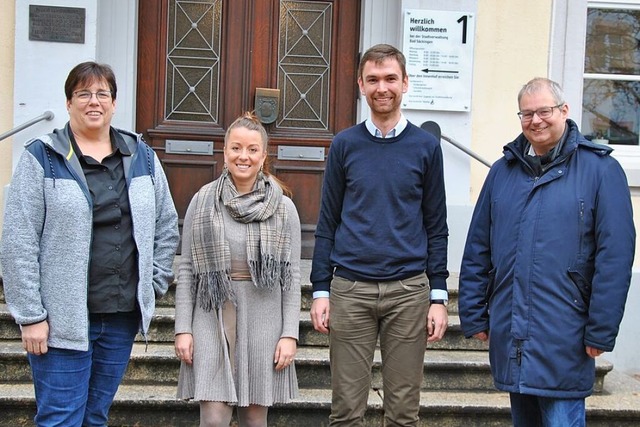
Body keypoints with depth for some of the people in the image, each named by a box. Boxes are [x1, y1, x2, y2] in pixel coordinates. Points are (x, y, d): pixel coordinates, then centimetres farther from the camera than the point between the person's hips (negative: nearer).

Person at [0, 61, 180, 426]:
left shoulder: (142, 157, 10)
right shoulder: (43, 158, -3)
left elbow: (167, 227, 16)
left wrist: (155, 286, 7)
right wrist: (30, 315, -11)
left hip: (123, 315, 4)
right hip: (63, 319, -4)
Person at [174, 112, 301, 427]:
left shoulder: (283, 208, 3)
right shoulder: (203, 202, 3)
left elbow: (292, 275, 3)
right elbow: (186, 270, 4)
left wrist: (290, 334, -4)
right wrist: (183, 329, -1)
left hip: (263, 321, 1)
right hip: (213, 318, 0)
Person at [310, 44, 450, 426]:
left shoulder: (426, 146, 4)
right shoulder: (345, 145, 5)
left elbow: (436, 227, 6)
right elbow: (327, 223, 8)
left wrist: (439, 296, 1)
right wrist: (321, 291, 2)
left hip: (408, 290, 0)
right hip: (350, 289, 0)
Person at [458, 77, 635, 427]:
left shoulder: (600, 169, -6)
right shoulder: (504, 170, 9)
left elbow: (614, 256, -9)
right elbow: (477, 250, 10)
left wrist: (601, 331, -11)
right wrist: (473, 316, 6)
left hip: (563, 341, -5)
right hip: (510, 334, 5)